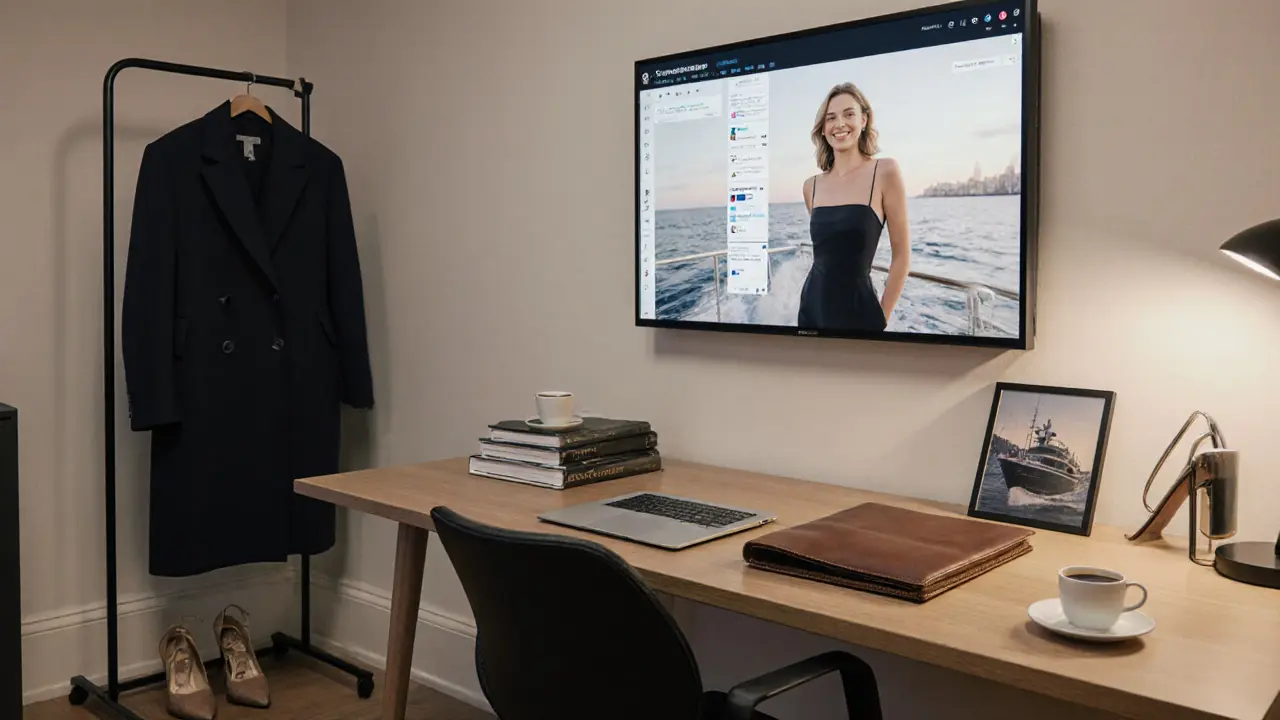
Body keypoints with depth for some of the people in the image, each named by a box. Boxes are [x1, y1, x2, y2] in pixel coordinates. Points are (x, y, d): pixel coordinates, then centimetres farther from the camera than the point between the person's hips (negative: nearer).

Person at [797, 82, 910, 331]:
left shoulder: (884, 171, -8)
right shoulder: (812, 186, 5)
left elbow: (901, 256, -6)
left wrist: (882, 317, -5)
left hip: (858, 309, -4)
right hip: (812, 306, 5)